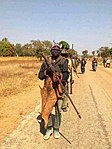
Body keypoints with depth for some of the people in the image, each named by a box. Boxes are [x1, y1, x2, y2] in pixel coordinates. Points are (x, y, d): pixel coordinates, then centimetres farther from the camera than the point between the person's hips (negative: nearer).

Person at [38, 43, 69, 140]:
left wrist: (60, 76, -27)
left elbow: (66, 75, -7)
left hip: (59, 88, -1)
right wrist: (46, 72, -12)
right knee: (47, 109, 2)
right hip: (48, 88, 2)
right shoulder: (46, 61, 8)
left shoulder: (63, 61, 2)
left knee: (58, 110, 4)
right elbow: (40, 75, 7)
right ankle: (49, 128, 18)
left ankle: (56, 130, 17)